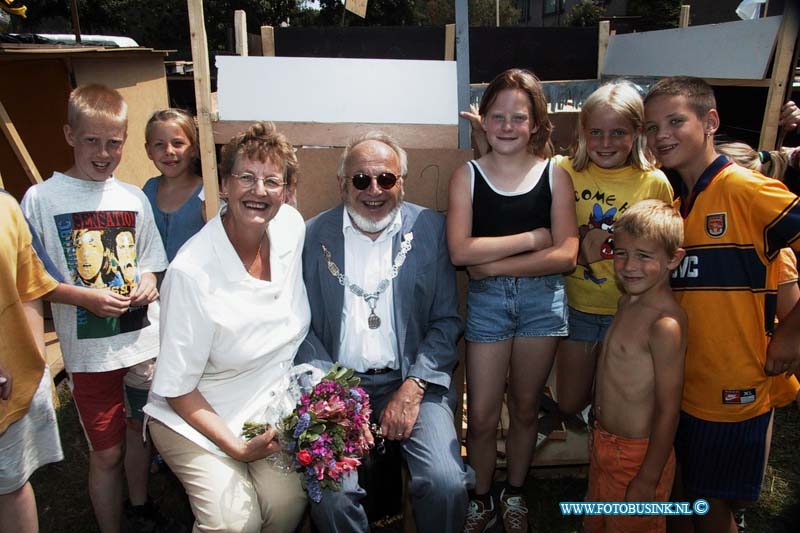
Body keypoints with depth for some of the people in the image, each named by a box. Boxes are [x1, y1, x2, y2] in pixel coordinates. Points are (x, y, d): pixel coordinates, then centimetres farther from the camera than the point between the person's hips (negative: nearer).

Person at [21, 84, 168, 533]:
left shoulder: (134, 198, 4)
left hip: (144, 340, 4)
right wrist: (86, 297, -19)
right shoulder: (42, 199, -7)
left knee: (141, 430, 21)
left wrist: (149, 284, -7)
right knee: (106, 451, 8)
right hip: (90, 350, -4)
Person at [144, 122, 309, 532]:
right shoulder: (191, 272, -24)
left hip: (271, 405, 4)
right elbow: (177, 389, -14)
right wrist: (236, 447, -18)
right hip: (196, 418, -4)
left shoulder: (291, 226, -8)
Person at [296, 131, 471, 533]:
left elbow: (446, 320, 3)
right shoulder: (313, 236, 2)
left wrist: (413, 389, -9)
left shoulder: (431, 228, 2)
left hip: (412, 380, 0)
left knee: (447, 484, -19)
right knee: (330, 492, -21)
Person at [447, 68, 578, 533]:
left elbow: (566, 255, -9)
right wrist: (531, 239, -13)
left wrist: (496, 264, -13)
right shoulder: (467, 176, -1)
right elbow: (460, 250, -14)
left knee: (525, 408, 15)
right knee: (481, 416, 3)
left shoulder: (555, 175, 0)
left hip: (542, 298, 1)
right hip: (486, 301, 0)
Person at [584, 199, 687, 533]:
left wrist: (647, 481, -18)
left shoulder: (666, 324, -26)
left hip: (638, 455, -8)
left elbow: (668, 411, -23)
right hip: (603, 443, 8)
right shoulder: (629, 301, 2)